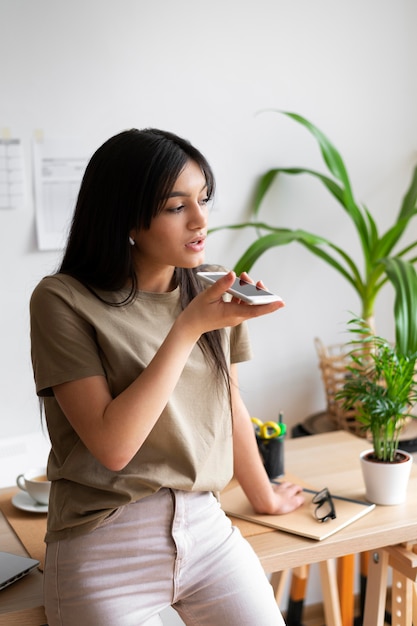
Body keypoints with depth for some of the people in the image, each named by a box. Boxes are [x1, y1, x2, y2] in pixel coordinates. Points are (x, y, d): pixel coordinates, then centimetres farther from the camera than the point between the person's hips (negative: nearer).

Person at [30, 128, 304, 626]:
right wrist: (189, 327, -21)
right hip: (105, 549, -4)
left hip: (206, 528, 5)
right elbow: (113, 445, -20)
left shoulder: (212, 291, 3)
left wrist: (264, 496, 24)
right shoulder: (63, 301, -13)